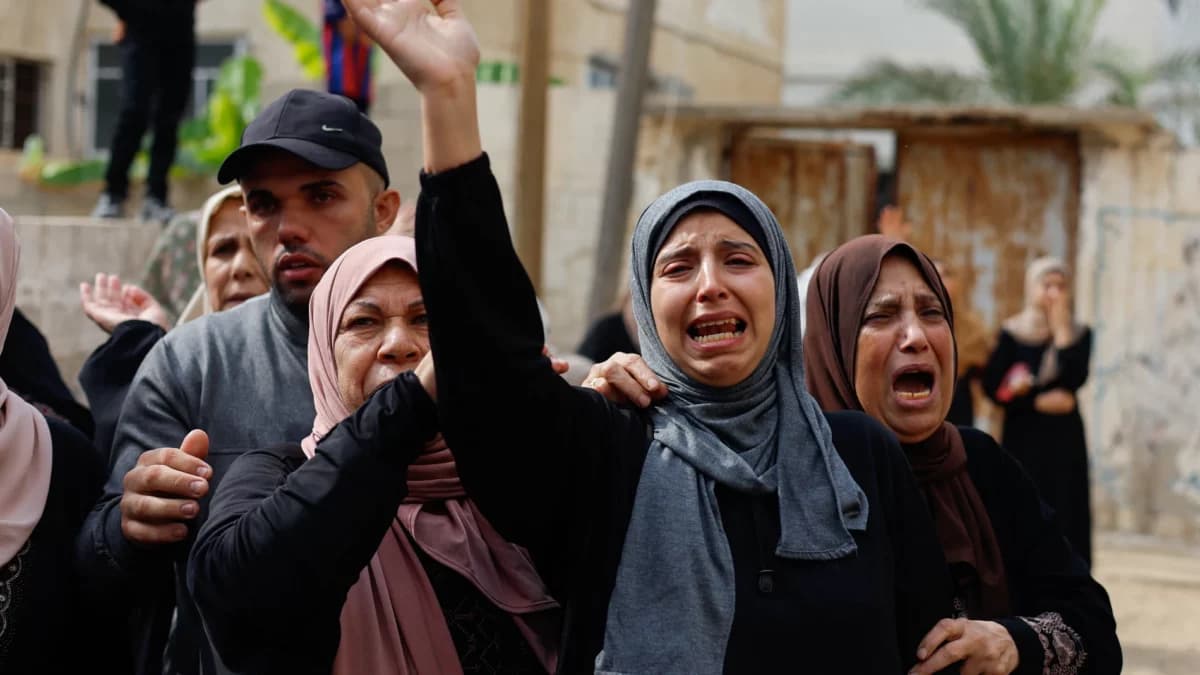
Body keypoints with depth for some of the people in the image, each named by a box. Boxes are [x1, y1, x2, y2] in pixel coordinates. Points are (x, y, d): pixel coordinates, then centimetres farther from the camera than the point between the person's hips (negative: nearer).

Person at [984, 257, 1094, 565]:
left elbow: (1075, 379, -13)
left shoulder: (1079, 334, 5)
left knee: (1065, 515, 0)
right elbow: (993, 387, -7)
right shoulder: (1012, 334, 0)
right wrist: (1040, 402, -12)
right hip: (1023, 438, -2)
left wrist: (1061, 328, -11)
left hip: (1064, 438, 2)